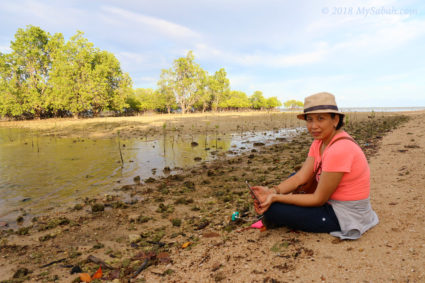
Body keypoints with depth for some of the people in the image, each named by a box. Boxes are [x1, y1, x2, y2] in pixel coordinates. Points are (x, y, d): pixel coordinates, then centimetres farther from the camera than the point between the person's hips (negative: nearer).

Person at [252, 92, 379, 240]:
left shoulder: (339, 150, -28)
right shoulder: (320, 142, 1)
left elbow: (319, 199, -23)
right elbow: (301, 177, -6)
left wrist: (275, 198, -25)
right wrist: (272, 191, -21)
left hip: (345, 216, -9)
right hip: (332, 201, 9)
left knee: (273, 210, -17)